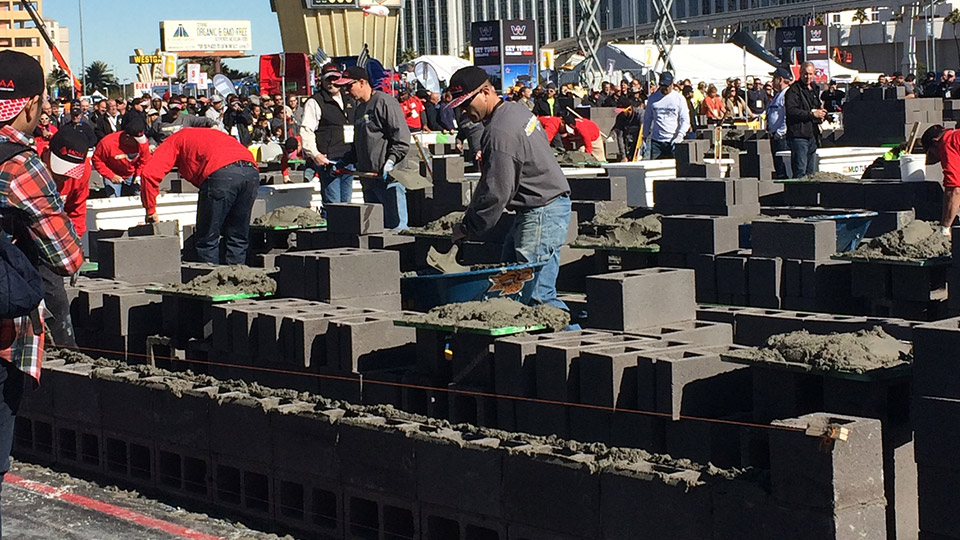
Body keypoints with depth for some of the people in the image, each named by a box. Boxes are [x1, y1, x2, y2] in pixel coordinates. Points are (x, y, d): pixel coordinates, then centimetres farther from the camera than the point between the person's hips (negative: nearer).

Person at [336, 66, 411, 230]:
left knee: (395, 225, -9)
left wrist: (390, 161, -23)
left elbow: (402, 138, -14)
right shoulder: (360, 109, 22)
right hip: (368, 180, 9)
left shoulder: (385, 102, -7)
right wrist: (345, 161, 17)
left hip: (389, 178, -9)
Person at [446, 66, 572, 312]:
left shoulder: (499, 134, -21)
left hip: (542, 213, -11)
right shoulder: (515, 109, 11)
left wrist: (468, 229, -10)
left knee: (538, 292, -12)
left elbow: (495, 193, -21)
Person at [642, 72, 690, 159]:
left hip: (673, 141, -2)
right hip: (656, 141, 2)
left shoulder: (679, 98, 4)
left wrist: (680, 135, -13)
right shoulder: (653, 98, 11)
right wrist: (645, 135, 13)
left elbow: (685, 120, 1)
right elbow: (647, 118, 19)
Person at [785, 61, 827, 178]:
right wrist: (812, 114, -18)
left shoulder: (814, 89, 19)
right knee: (800, 172, -11)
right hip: (799, 135, -8)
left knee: (811, 172, 11)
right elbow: (791, 111, -20)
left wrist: (821, 113, 11)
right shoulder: (794, 90, -8)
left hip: (812, 135, 8)